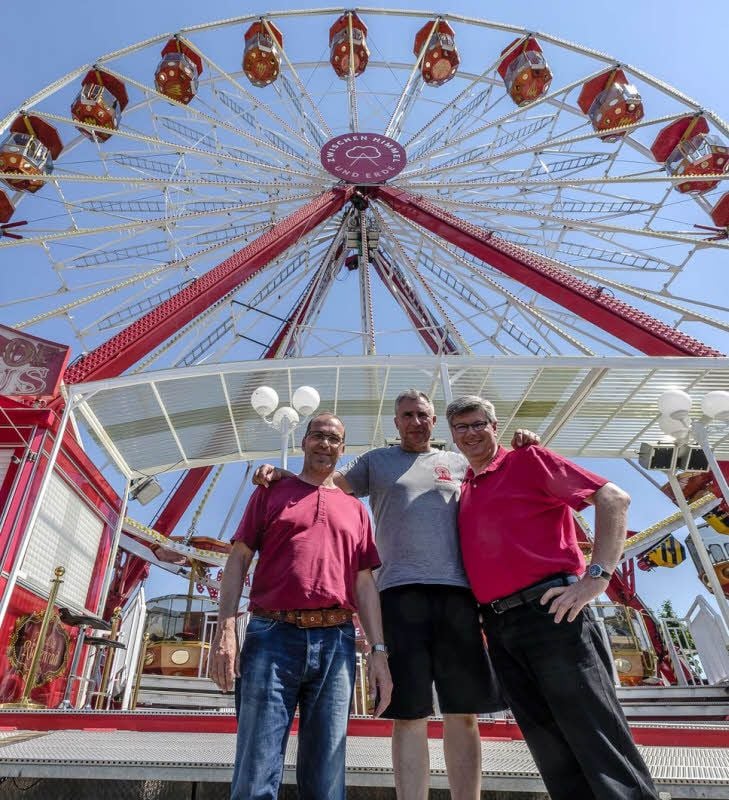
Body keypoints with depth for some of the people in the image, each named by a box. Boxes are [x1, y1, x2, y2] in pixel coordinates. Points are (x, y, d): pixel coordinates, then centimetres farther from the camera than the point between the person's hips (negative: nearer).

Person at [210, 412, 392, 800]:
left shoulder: (355, 509, 18)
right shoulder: (270, 493, 12)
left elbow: (364, 583, 13)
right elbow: (237, 561, 5)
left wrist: (378, 650, 3)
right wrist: (225, 630, -7)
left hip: (335, 643, 2)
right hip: (272, 636, -2)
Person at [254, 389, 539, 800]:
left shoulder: (458, 462, 20)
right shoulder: (377, 460, 17)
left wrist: (519, 454, 9)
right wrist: (280, 473, 0)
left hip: (458, 589, 2)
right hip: (401, 590, -1)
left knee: (463, 713, 5)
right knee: (409, 713, 0)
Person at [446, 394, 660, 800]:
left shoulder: (529, 460, 0)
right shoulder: (463, 491, 17)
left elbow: (614, 498, -7)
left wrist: (597, 575, -14)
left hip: (550, 612, -6)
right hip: (498, 628, 6)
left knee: (600, 741, -1)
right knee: (552, 751, 12)